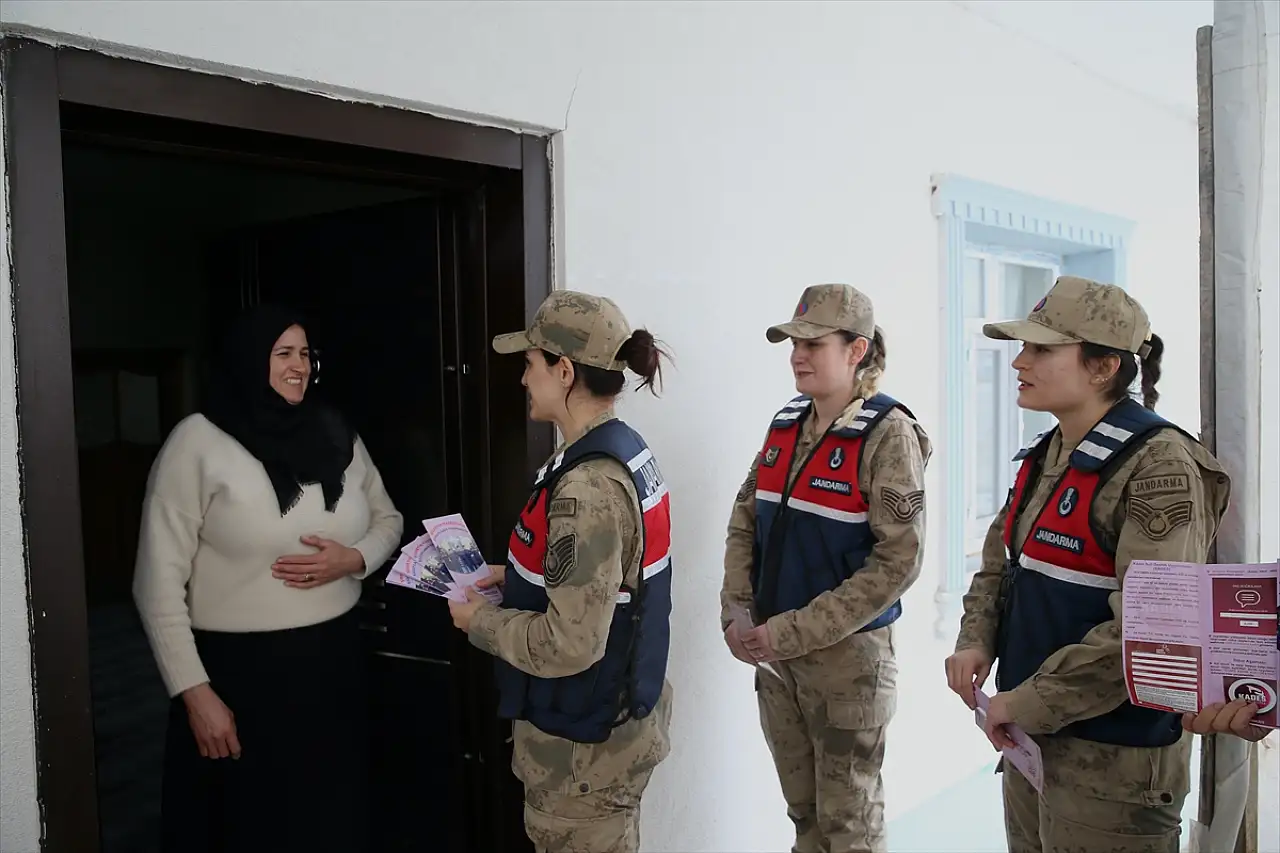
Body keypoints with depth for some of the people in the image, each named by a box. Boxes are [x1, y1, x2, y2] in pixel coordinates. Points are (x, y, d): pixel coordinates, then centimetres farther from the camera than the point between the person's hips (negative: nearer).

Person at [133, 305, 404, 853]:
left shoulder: (337, 434, 4)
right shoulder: (198, 441, -10)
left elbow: (388, 518, 16)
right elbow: (159, 583, -11)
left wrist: (354, 559, -7)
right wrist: (195, 693, -14)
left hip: (332, 661, 4)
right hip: (237, 670, -4)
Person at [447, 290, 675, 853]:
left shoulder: (588, 486, -28)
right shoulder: (624, 451, 2)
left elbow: (570, 645, -28)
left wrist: (480, 621, -13)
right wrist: (514, 577, 7)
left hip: (584, 743, -9)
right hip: (622, 715, 9)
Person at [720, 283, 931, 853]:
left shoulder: (887, 433, -14)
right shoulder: (786, 424, 5)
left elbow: (899, 561, -18)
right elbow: (744, 523, 10)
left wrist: (796, 631, -19)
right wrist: (736, 611, -5)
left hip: (845, 654, -5)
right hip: (774, 655, 6)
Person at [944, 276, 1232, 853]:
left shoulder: (1159, 466, -19)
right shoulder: (1045, 456, 7)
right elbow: (1000, 560, 17)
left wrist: (1030, 703, -21)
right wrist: (976, 638, -1)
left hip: (1112, 760, -8)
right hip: (1031, 740, 8)